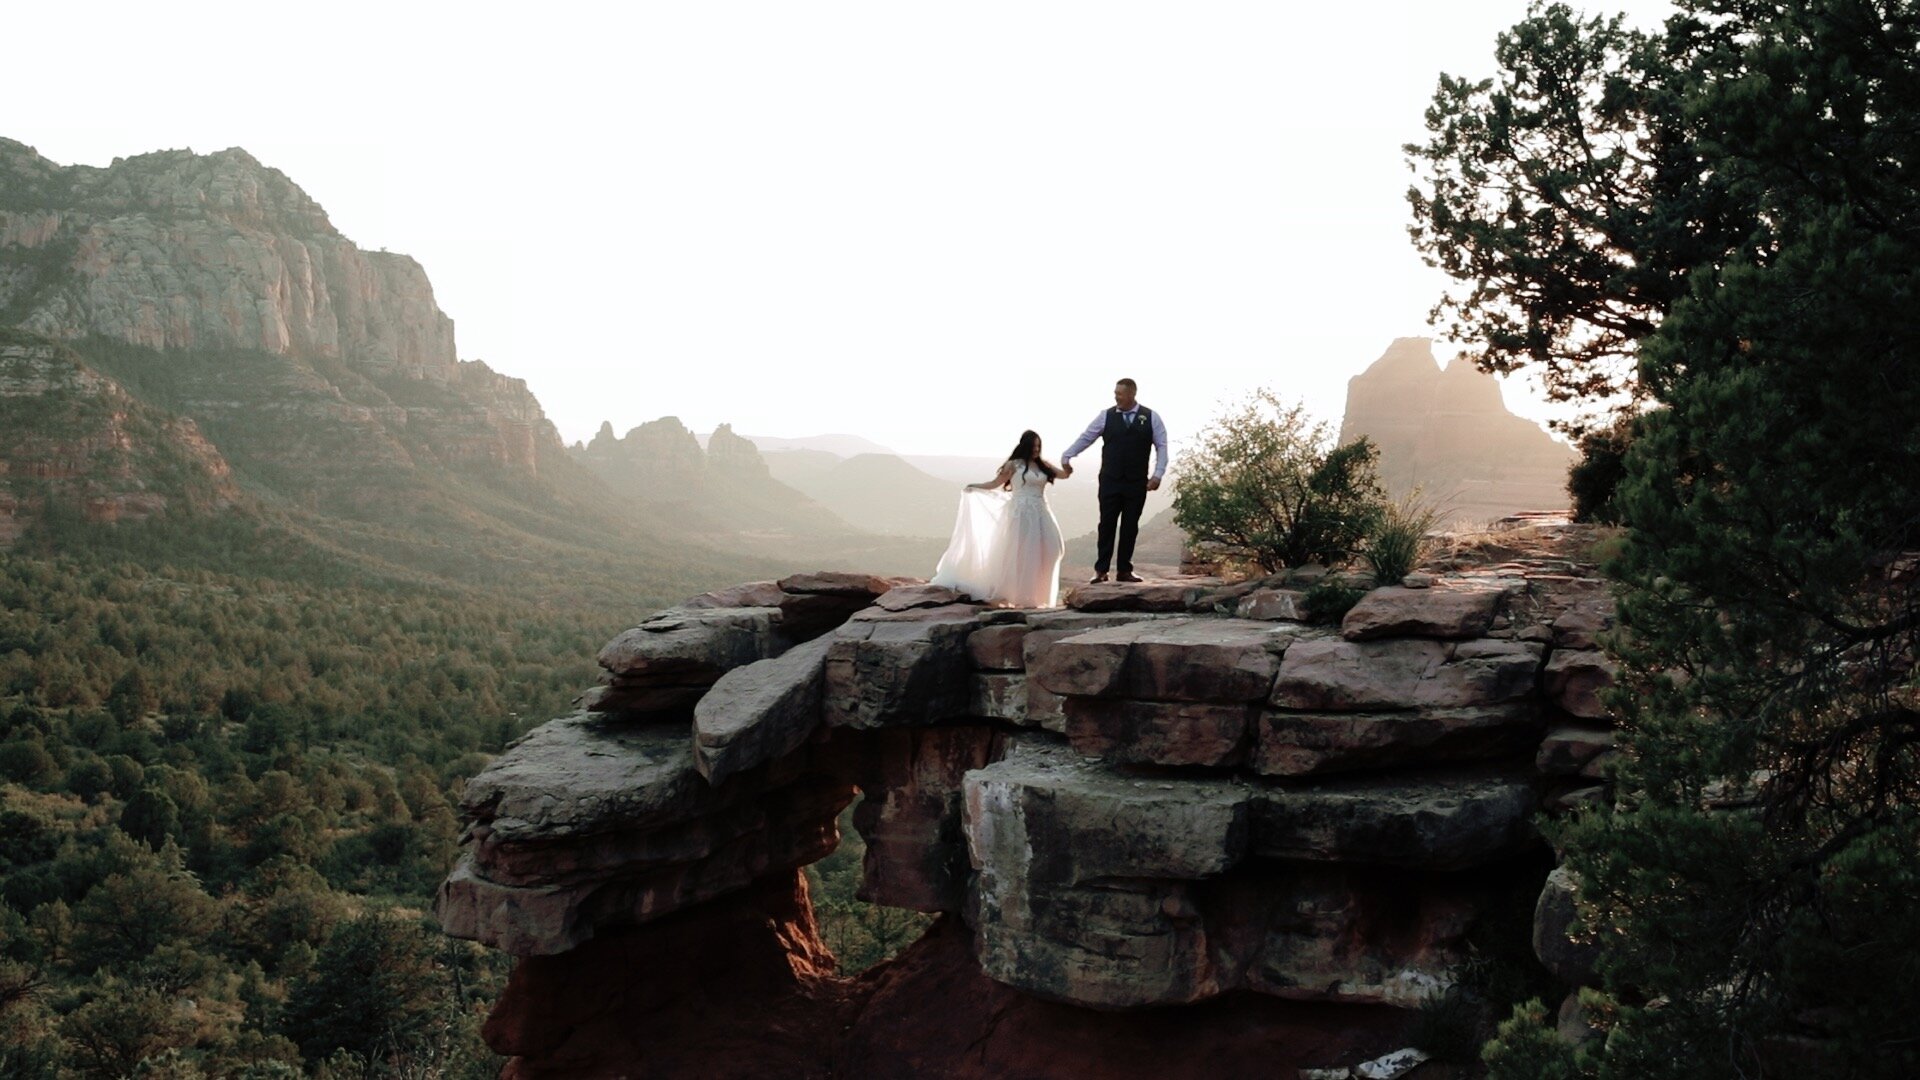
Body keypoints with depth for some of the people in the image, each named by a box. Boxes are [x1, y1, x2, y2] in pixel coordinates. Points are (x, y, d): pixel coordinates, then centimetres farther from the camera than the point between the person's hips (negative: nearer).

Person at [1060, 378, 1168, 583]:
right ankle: (1101, 570, 3)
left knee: (1130, 527, 6)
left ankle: (1125, 570, 14)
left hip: (1137, 483, 1)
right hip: (1110, 481, 0)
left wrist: (1157, 474, -7)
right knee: (1107, 524, -1)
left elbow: (1161, 446, 2)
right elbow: (1085, 437, 3)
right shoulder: (1106, 416, 1)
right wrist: (1067, 456, -7)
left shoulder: (1151, 418, 1)